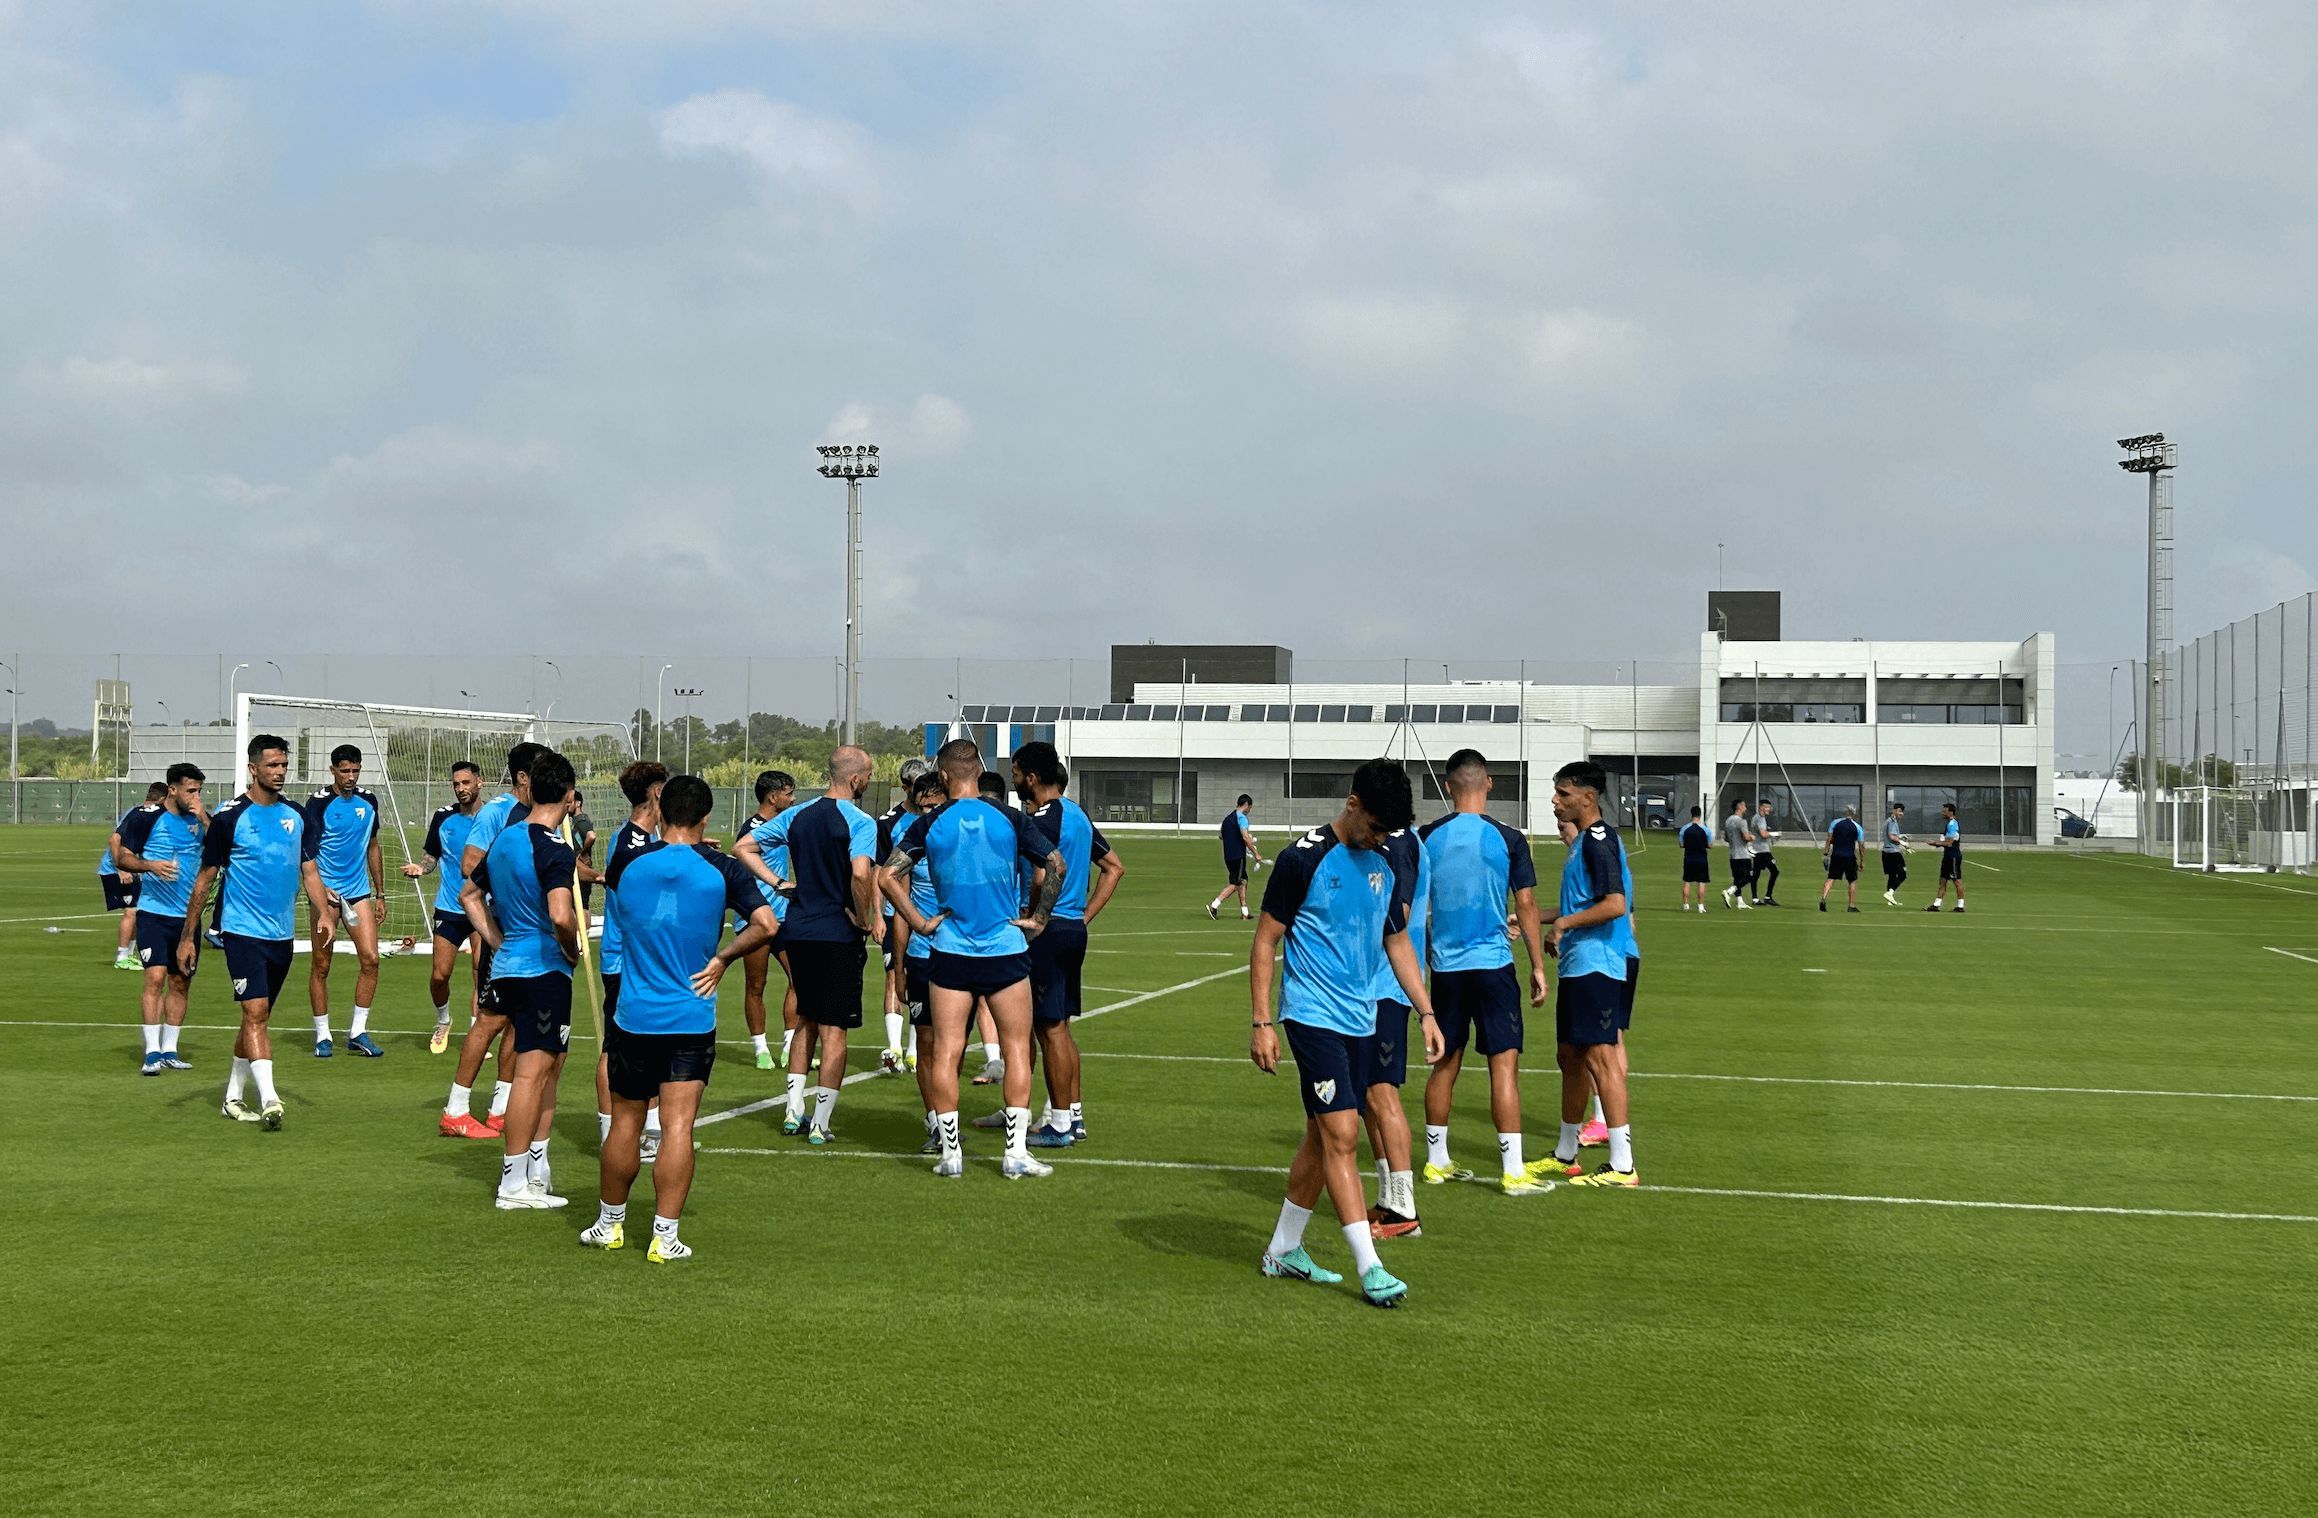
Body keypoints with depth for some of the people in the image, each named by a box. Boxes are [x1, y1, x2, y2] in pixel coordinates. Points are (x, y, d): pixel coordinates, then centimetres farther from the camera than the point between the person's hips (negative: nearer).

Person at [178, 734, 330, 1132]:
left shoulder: (295, 816, 9)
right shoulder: (229, 816, -7)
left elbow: (309, 870, 14)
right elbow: (205, 878, -2)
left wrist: (323, 913, -3)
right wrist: (188, 936, -2)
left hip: (282, 935, 6)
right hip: (243, 931, -6)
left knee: (257, 1016, 13)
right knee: (255, 1012, -16)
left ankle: (233, 1097, 25)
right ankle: (269, 1099, -23)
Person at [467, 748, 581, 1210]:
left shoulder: (504, 838, 10)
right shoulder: (556, 851, -17)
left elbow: (471, 894, 22)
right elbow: (560, 916, -30)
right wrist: (574, 948, -11)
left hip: (508, 964, 9)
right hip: (544, 969, -9)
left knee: (551, 1062, 19)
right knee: (532, 1071, -3)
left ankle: (537, 1169, 24)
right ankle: (514, 1183, 0)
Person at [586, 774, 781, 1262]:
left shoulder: (626, 862, -3)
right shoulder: (723, 870, -6)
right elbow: (766, 925, -12)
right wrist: (722, 958, 0)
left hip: (633, 1017, 1)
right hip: (693, 1020, -1)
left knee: (625, 1124, 13)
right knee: (678, 1127, -1)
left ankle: (609, 1223, 27)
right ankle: (664, 1236, -2)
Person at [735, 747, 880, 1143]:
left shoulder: (797, 815, 8)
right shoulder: (859, 822, -12)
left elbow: (742, 848, 9)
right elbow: (860, 874, -28)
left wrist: (777, 883, 7)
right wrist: (864, 919, -13)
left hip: (797, 931, 6)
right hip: (838, 935, -6)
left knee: (806, 1020, 20)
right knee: (834, 1029, 1)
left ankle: (794, 1111, 20)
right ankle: (820, 1123, 1)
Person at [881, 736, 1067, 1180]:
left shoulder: (929, 824, -1)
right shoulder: (1009, 819, -3)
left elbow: (887, 876, -1)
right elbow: (1057, 867, 0)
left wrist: (919, 922, 4)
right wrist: (1038, 919, 9)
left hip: (950, 952, 0)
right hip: (1006, 950, 0)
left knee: (946, 1051, 5)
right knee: (1016, 1047, 7)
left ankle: (950, 1152, 4)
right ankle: (1016, 1153, 3)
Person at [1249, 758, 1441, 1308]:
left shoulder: (1385, 868, 10)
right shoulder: (1303, 859, -9)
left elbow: (1398, 944, 20)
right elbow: (1266, 941, -5)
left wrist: (1426, 1013, 13)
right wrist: (1262, 1022, -9)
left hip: (1362, 1021, 7)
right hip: (1313, 1016, -7)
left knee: (1323, 1136, 12)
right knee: (1342, 1135, -12)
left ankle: (1283, 1249, 24)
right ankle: (1369, 1268, -13)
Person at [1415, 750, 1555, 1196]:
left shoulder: (1427, 837, 0)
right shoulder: (1508, 839, -6)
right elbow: (1526, 904, -4)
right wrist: (1538, 966, 3)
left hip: (1445, 964, 3)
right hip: (1493, 963, -3)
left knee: (1445, 1063, 13)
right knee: (1504, 1063, -2)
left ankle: (1436, 1161, 22)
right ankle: (1513, 1171, -4)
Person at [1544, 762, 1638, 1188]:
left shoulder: (1599, 840, -15)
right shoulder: (1583, 839, 17)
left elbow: (1615, 905, -24)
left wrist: (1565, 923, -15)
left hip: (1598, 965, -11)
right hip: (1579, 965, 11)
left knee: (1599, 1056, -10)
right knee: (1569, 1056, 16)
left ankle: (1622, 1166, -9)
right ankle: (1565, 1155, 27)